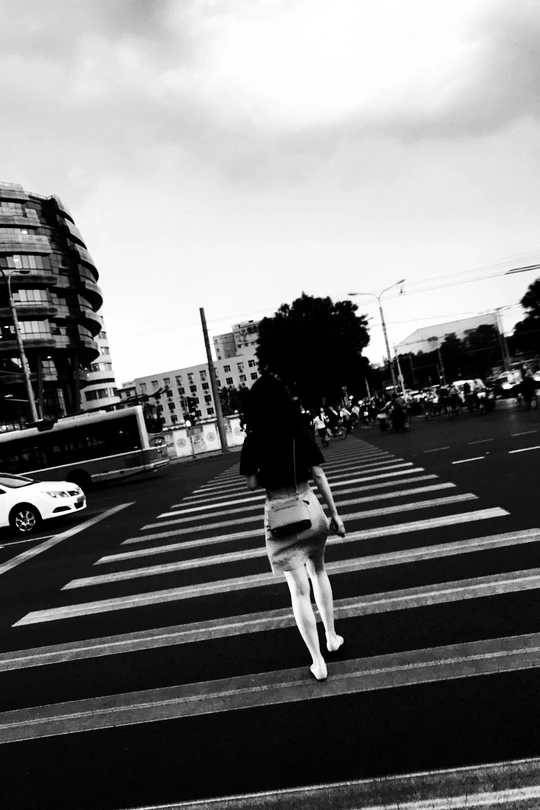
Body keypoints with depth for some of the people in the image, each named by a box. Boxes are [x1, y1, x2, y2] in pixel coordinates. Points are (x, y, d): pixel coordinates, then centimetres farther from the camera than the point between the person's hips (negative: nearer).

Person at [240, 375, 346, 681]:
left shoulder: (254, 441, -7)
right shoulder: (302, 434, -5)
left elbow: (253, 483, -6)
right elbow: (319, 476, -3)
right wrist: (335, 514, 4)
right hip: (308, 508, 2)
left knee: (300, 590, 8)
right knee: (318, 572, 26)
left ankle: (318, 662, 15)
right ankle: (332, 637, 39)